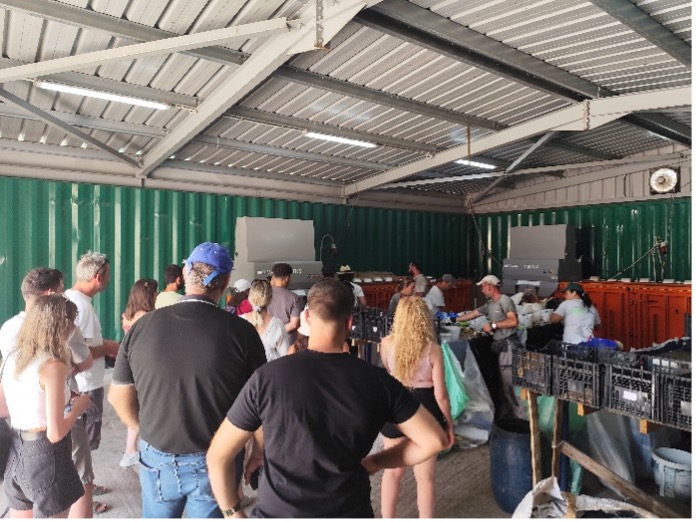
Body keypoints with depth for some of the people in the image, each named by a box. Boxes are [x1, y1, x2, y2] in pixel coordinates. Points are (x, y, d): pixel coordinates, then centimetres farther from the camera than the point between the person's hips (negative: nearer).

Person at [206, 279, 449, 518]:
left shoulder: (268, 377, -15)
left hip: (277, 512, -1)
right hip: (350, 512, 2)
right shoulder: (378, 381, -11)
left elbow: (218, 455, -8)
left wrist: (232, 511, 6)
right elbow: (435, 440, -6)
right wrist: (378, 461, 3)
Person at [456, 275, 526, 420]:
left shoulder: (505, 300, -12)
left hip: (508, 344, -9)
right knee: (503, 382, 13)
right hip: (500, 345, 9)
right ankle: (506, 414, 22)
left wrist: (493, 325, -16)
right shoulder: (489, 304, 14)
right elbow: (472, 314, 22)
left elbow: (513, 321, -22)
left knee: (509, 383, -8)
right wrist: (454, 319, 25)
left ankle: (521, 417, 0)